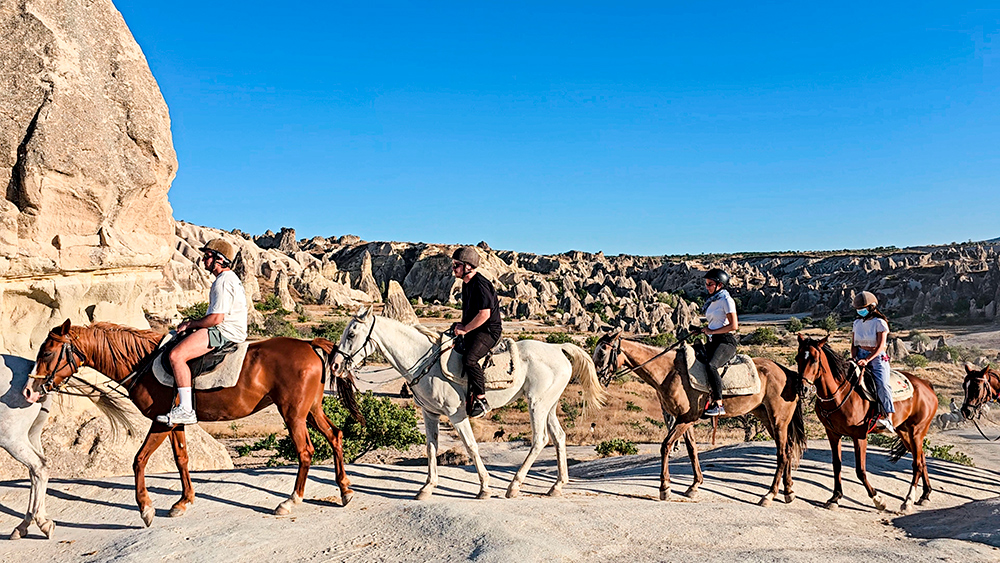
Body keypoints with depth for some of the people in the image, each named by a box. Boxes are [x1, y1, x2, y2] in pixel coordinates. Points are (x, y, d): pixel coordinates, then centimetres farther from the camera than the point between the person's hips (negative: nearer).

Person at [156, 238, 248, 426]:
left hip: (224, 332, -12)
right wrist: (193, 323, 19)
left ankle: (186, 410, -24)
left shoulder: (223, 281, -15)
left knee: (176, 355, -22)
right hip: (224, 331, 12)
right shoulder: (231, 278, 20)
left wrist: (191, 324, -8)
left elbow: (216, 318, -22)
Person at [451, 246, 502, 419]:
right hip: (473, 330, 11)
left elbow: (484, 314, -25)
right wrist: (462, 325, 10)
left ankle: (481, 400, -18)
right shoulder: (466, 284, 12)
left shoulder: (480, 284, -20)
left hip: (489, 330, -11)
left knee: (469, 359, -31)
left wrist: (465, 329, -18)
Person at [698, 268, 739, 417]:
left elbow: (733, 326, -14)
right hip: (712, 341, 9)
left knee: (711, 365, -34)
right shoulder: (712, 300, 18)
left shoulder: (726, 300, -7)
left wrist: (711, 331, -12)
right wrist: (705, 330, 8)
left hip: (726, 341, -9)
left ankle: (718, 405, -32)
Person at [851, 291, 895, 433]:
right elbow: (854, 344, 16)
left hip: (877, 358, -6)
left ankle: (888, 418, -30)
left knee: (882, 384, -25)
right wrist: (854, 358, -3)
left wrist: (867, 360, -22)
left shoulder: (880, 323, -4)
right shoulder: (857, 323, 13)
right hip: (861, 356, 6)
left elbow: (881, 346, -12)